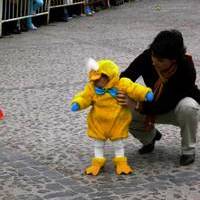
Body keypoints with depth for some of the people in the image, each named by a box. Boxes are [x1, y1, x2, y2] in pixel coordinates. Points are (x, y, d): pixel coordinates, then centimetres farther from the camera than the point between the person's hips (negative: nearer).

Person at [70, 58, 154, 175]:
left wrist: (146, 93, -34)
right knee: (98, 142, 13)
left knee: (118, 142, 12)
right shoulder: (92, 88, -10)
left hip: (117, 121, -2)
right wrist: (77, 104, -29)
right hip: (98, 122, 2)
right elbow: (84, 97, -9)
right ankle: (98, 161, 27)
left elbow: (134, 89, -20)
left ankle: (120, 161, 26)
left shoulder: (122, 84, -16)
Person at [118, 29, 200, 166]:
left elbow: (167, 105, -37)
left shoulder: (186, 69, -35)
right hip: (155, 106, 4)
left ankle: (188, 150, -13)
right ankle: (150, 137, 12)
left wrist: (137, 106, -48)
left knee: (187, 106, -40)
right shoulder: (148, 57, -24)